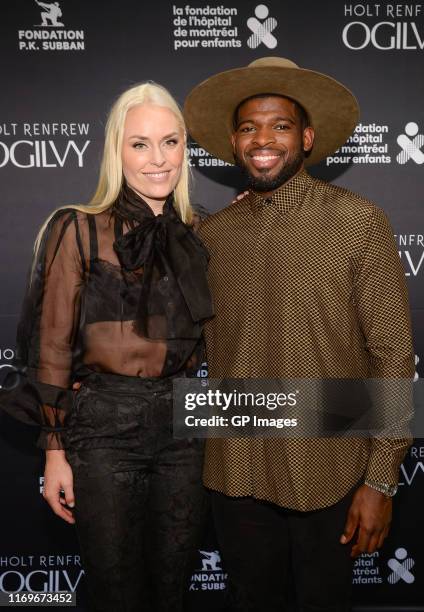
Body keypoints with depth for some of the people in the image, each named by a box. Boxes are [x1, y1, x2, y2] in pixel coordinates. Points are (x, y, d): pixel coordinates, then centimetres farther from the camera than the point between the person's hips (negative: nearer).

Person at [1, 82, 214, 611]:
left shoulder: (196, 235, 7)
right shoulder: (79, 231, -6)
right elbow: (53, 347, -6)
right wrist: (55, 452, -6)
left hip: (184, 427, 4)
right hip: (105, 428, -4)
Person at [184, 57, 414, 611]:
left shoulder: (359, 223, -10)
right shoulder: (212, 234, 1)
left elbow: (394, 355, -9)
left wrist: (381, 480, -10)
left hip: (327, 476, -3)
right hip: (235, 475, 3)